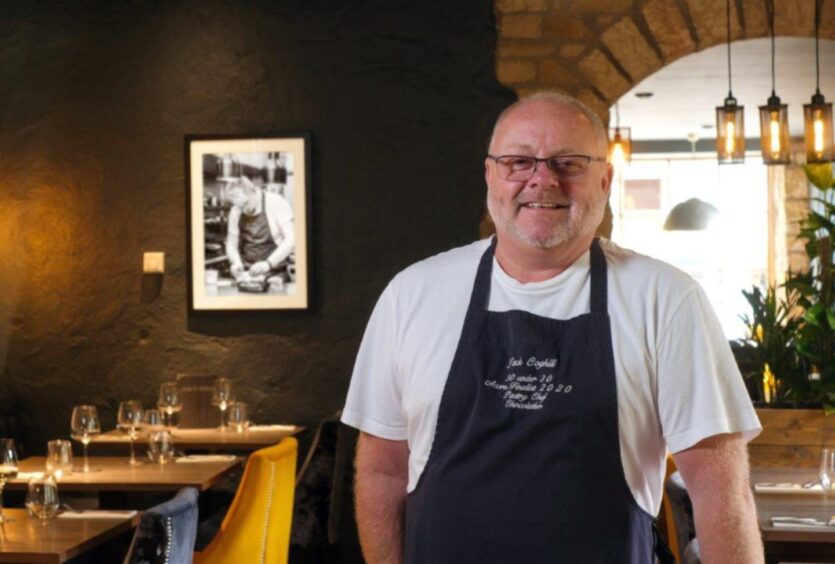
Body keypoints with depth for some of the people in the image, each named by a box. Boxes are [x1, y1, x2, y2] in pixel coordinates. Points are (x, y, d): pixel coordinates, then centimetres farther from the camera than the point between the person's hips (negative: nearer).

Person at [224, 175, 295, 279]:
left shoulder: (277, 204, -8)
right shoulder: (236, 212, 5)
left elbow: (291, 240, -14)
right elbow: (231, 245, 12)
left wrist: (268, 264, -27)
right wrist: (236, 263, -11)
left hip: (275, 273, -4)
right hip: (247, 273, 4)